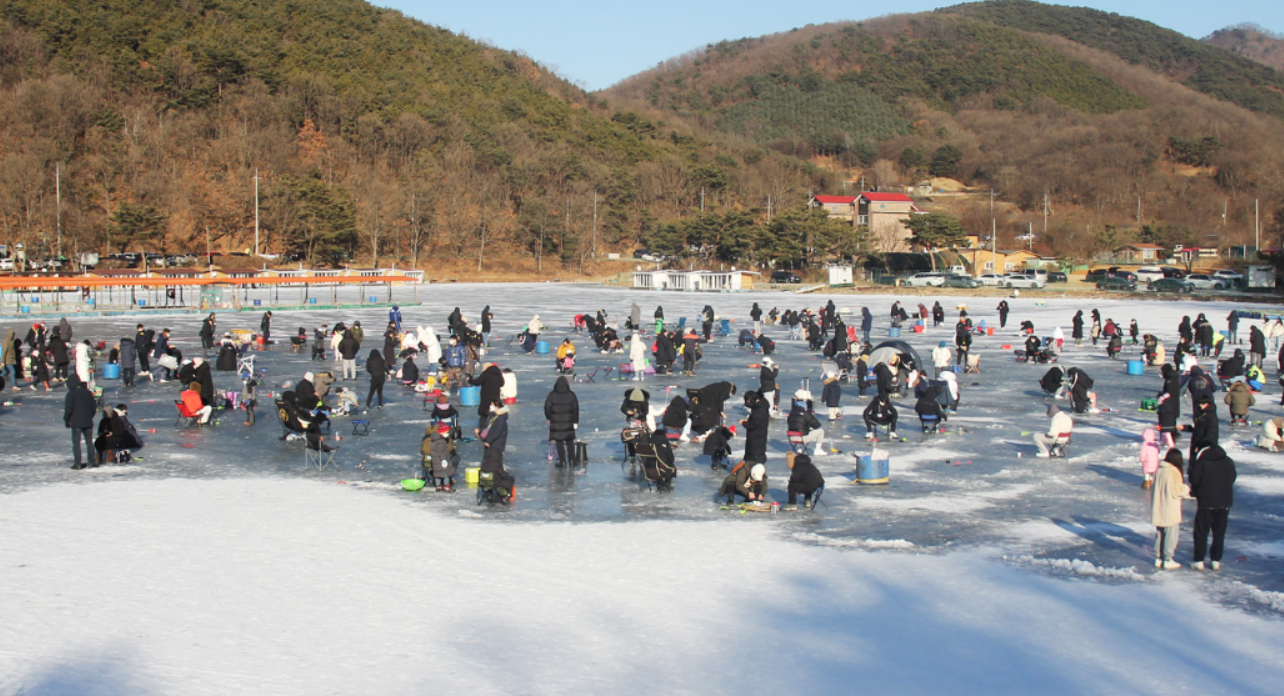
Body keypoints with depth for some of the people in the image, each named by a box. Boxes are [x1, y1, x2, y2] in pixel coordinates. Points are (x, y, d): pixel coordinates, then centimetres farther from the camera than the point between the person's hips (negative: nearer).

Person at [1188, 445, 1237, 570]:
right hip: (1225, 503, 4)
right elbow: (1232, 479, 11)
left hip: (1206, 503, -4)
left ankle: (1199, 561, 5)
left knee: (1201, 533, 6)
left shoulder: (1201, 463, -11)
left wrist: (1194, 492, 13)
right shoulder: (1229, 462, 3)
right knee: (1219, 533, 13)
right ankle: (1216, 560, 14)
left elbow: (1194, 480, -7)